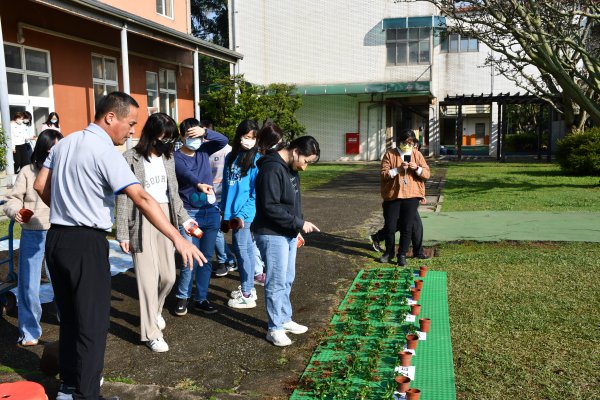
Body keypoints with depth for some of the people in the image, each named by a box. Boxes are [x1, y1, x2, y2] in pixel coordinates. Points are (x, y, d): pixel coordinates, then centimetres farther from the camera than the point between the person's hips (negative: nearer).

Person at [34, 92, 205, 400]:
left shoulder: (64, 143, 9)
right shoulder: (105, 151, -16)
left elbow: (40, 186, 13)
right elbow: (141, 198, -24)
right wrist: (177, 238, -26)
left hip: (56, 239, 8)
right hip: (86, 243, -8)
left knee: (69, 317, 19)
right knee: (93, 323, 2)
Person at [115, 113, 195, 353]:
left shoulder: (167, 157, 9)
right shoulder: (131, 159, -9)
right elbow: (123, 198, -9)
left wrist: (183, 218, 14)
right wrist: (123, 233, -10)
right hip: (142, 222, -5)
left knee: (168, 276, 9)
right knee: (148, 278, -2)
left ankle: (154, 310, 38)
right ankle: (151, 333, 11)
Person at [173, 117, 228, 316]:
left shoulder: (203, 151, 8)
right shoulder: (177, 157, -8)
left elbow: (223, 140, -3)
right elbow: (186, 174, -27)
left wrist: (205, 132, -20)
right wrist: (199, 184, -47)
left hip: (211, 212, 5)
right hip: (190, 213, -5)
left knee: (206, 258, 9)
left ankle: (201, 298, 20)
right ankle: (183, 297, 16)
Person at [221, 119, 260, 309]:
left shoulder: (256, 159, -10)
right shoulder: (231, 157, 10)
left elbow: (257, 192, -12)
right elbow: (226, 185, 14)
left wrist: (243, 214, -16)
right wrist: (224, 209, 12)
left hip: (245, 212, -6)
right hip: (233, 211, 6)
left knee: (241, 250, -2)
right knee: (248, 248, 15)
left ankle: (247, 295, 6)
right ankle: (249, 287, 26)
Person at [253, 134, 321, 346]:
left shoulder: (290, 168, 10)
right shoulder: (272, 169, -20)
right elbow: (271, 208, -25)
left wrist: (298, 227, 10)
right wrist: (300, 223, -19)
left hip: (288, 234, 9)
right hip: (272, 235, -9)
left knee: (287, 280, 17)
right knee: (276, 282, -2)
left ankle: (285, 319, 30)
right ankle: (275, 328, 10)